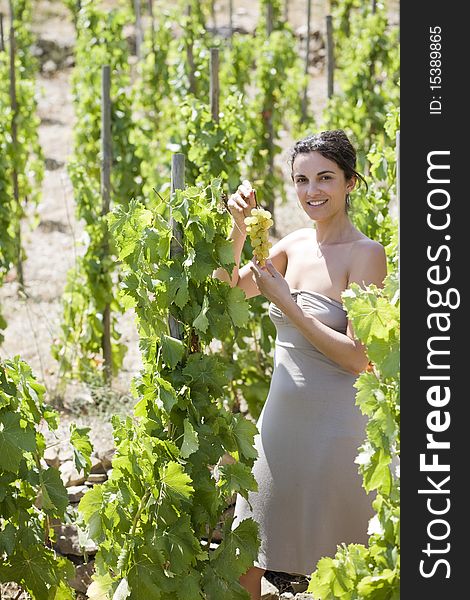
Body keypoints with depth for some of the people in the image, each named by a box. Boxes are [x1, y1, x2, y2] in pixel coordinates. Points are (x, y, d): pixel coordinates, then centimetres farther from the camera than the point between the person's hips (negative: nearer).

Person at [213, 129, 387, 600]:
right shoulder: (296, 245, 5)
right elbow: (231, 285, 16)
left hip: (333, 424, -6)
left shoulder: (365, 254, -14)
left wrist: (285, 303, -19)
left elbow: (360, 358, -19)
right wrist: (238, 225, 0)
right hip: (280, 415, 7)